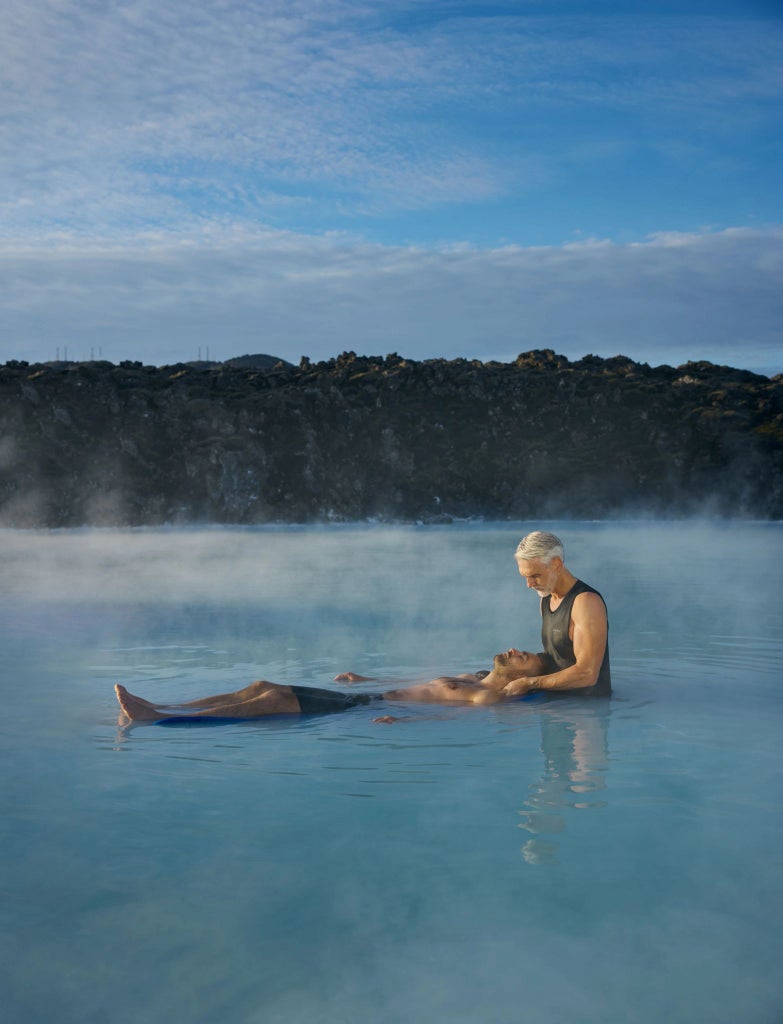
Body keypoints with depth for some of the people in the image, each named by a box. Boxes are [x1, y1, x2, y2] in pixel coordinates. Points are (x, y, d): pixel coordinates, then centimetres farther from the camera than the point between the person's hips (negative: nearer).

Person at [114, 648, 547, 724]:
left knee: (275, 698, -23)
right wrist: (366, 678, 40)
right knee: (261, 687, -5)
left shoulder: (493, 694, -3)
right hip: (365, 697, 8)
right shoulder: (476, 677, 25)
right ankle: (154, 708, -11)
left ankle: (157, 719, -27)